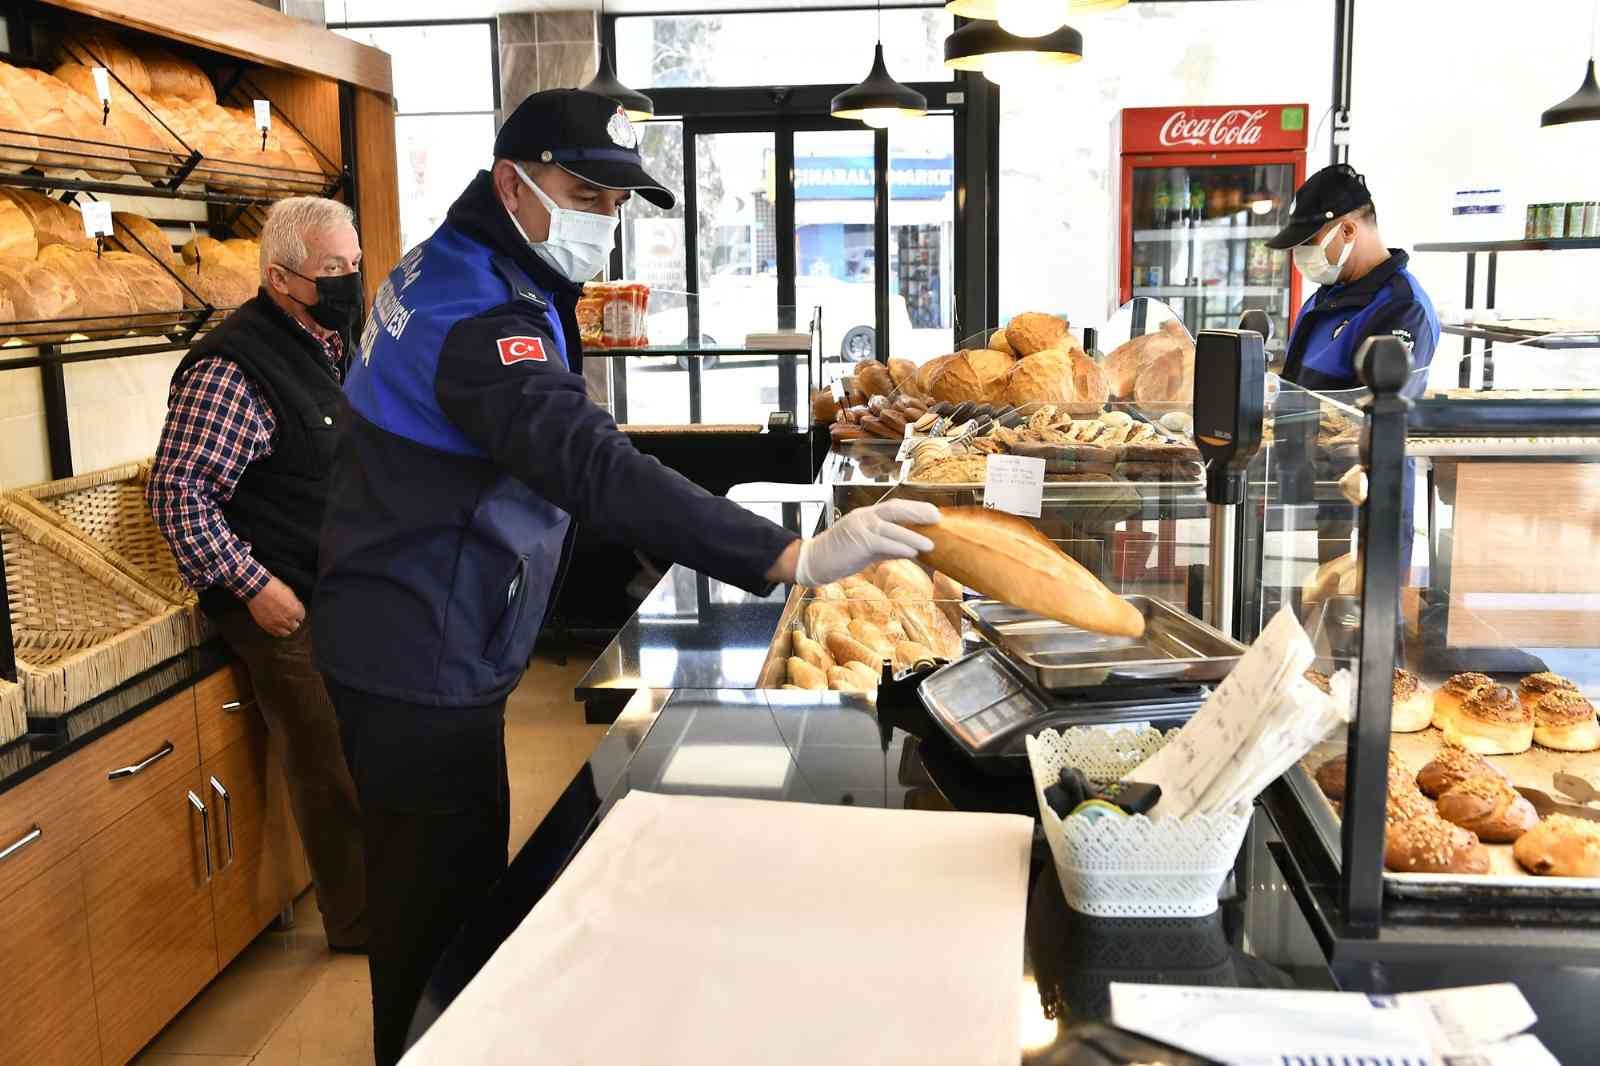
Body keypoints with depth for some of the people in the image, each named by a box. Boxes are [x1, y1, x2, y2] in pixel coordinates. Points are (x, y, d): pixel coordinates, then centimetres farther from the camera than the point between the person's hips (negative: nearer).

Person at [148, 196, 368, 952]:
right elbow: (177, 493, -20)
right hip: (287, 609, -8)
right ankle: (360, 924, 20)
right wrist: (254, 586, -21)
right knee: (333, 771, 2)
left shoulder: (336, 346, 8)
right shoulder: (232, 369, -20)